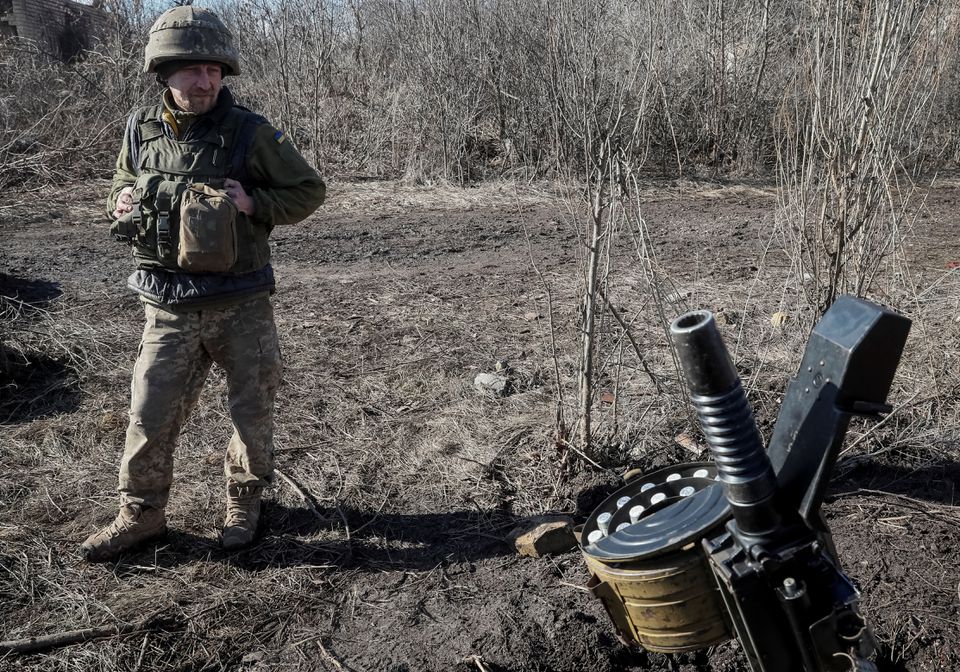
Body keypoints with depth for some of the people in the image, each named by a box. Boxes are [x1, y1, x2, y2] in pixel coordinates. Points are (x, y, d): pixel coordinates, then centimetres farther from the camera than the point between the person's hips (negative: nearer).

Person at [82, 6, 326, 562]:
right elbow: (123, 183, 20)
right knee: (150, 417, 7)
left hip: (242, 306, -2)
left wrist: (253, 204, -17)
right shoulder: (141, 129, 1)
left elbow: (310, 190, -3)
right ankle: (141, 514, 28)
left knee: (253, 412, 12)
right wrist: (122, 202, -3)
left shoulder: (251, 133, -10)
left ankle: (244, 501, 35)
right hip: (169, 308, 3)